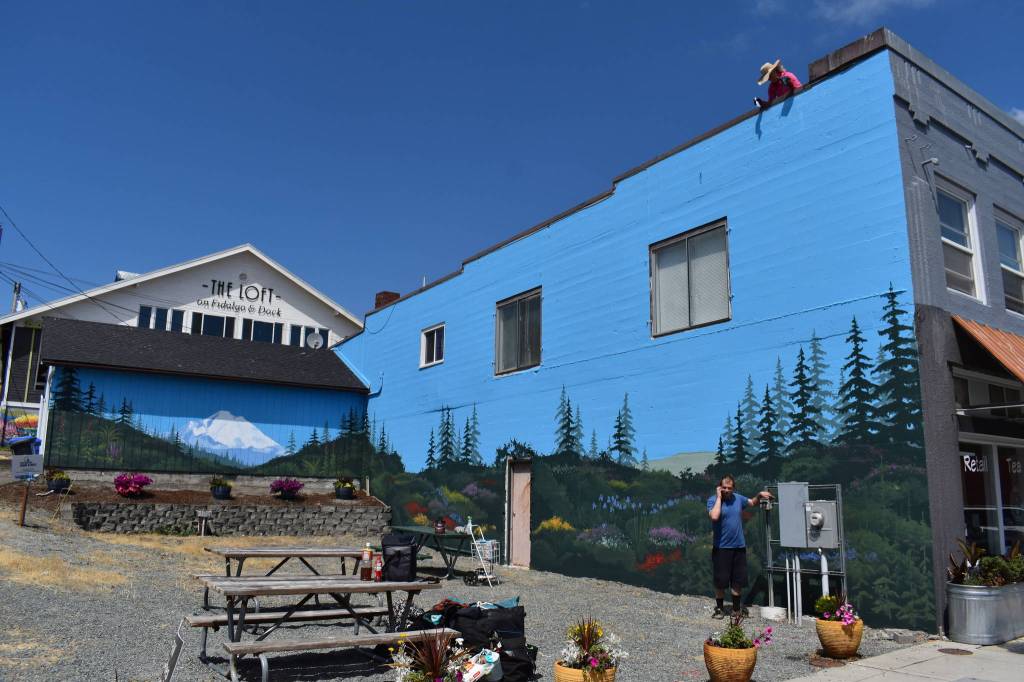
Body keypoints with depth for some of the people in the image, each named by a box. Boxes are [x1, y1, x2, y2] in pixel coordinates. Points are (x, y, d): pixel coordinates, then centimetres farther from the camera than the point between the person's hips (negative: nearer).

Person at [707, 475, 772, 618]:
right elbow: (714, 516, -30)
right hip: (721, 547, -4)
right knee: (720, 580, 4)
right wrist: (719, 497, -22)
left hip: (739, 546, 5)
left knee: (738, 580, 13)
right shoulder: (713, 500, -11)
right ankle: (719, 608, 20)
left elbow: (751, 502, 23)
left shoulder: (738, 498, 3)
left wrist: (759, 495, 4)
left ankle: (736, 608, 28)